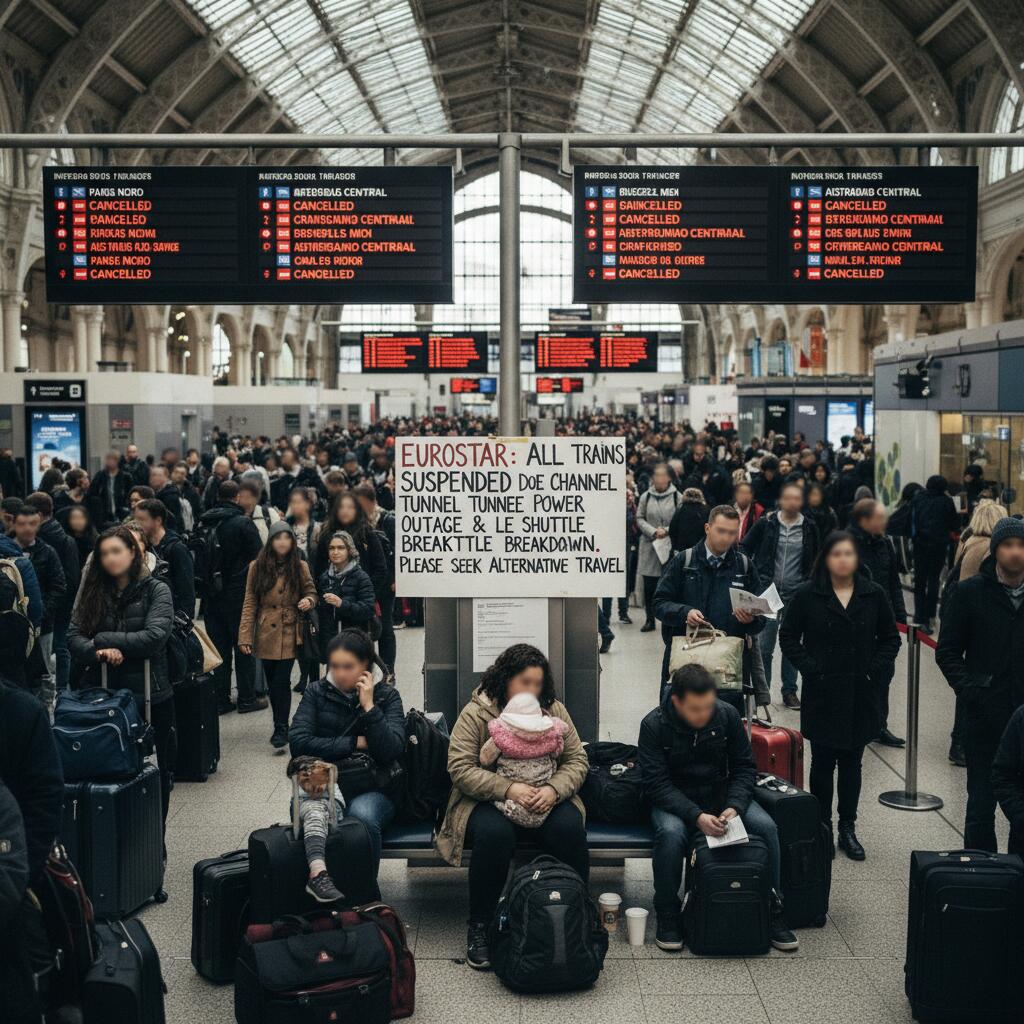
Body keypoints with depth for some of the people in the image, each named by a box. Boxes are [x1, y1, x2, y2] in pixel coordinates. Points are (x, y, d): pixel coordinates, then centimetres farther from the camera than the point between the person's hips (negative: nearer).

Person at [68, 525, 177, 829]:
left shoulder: (156, 591, -3)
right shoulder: (94, 593, 8)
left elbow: (154, 636, -16)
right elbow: (73, 636, -1)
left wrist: (104, 639, -12)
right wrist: (98, 652, -21)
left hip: (150, 697, -3)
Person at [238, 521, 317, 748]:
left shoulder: (300, 567, 2)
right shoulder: (258, 567, 1)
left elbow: (311, 592, 13)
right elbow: (249, 604, 1)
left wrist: (308, 601, -13)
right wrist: (245, 636, -5)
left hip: (289, 634, -1)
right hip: (266, 634, 1)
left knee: (281, 682, -10)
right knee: (272, 683, 10)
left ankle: (281, 730, -3)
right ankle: (281, 727, 25)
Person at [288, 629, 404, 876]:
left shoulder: (386, 695, 5)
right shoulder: (317, 691, 8)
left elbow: (391, 752, -9)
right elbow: (298, 743, -6)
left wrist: (369, 706, -13)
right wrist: (355, 743, -7)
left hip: (372, 788, 0)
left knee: (362, 815, -36)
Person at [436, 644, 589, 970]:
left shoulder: (554, 711, 6)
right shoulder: (475, 714, -5)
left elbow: (576, 760, 5)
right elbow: (460, 768, -13)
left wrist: (554, 789, -17)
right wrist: (508, 789, -24)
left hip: (546, 799, 3)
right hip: (489, 800, -3)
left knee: (570, 828, -28)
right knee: (493, 834, -35)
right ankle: (480, 928, -20)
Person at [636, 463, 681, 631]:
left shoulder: (676, 496, 0)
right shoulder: (646, 496, 6)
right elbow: (640, 518, 7)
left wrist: (667, 530, -12)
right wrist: (653, 531, -8)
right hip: (649, 545, 2)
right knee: (649, 585, 5)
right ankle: (650, 619, 15)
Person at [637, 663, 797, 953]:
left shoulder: (727, 715, -8)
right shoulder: (654, 725, -16)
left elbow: (744, 767, -1)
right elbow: (656, 784, -19)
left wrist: (734, 806, -20)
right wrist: (696, 816, -31)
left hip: (721, 793, 3)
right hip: (674, 799, -3)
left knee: (766, 827, -21)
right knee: (671, 834, -36)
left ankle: (772, 910, -4)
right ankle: (667, 915, -15)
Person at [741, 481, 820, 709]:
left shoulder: (809, 527, 2)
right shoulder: (766, 523, -3)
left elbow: (815, 560, 15)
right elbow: (745, 550, 4)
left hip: (796, 595, 2)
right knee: (764, 645, -1)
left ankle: (790, 691, 20)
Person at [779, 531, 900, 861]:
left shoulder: (874, 595, 2)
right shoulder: (807, 596, -4)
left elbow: (890, 638, 10)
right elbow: (788, 636, 3)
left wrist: (877, 669, -3)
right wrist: (808, 667, -8)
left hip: (860, 694, 2)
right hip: (822, 694, -2)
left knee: (852, 763, 9)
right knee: (823, 762, 5)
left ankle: (848, 828, 18)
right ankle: (822, 829, 16)